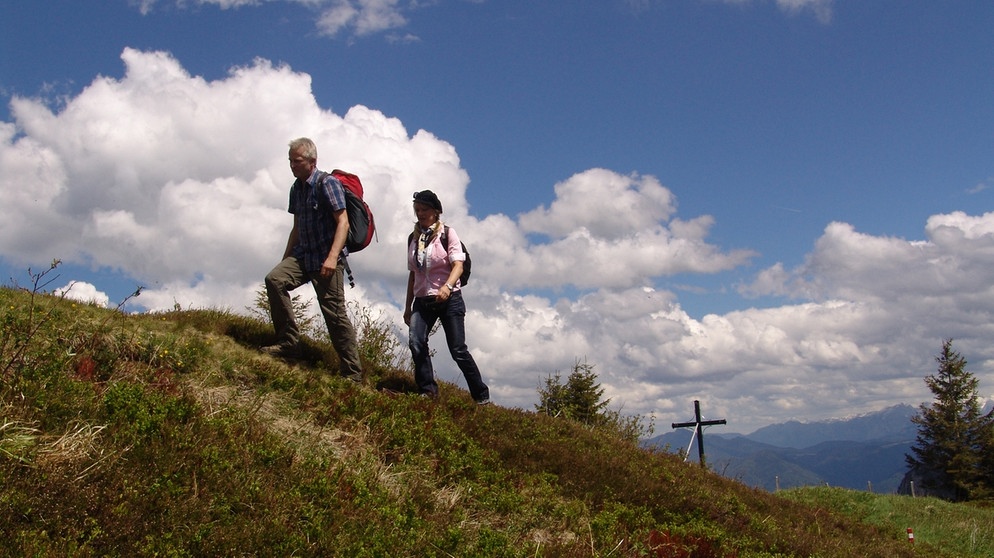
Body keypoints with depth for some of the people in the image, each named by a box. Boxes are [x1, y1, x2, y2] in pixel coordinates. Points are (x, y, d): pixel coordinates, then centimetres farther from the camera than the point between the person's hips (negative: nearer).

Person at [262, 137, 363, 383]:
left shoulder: (327, 183, -9)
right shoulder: (296, 188, 14)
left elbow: (343, 222, -16)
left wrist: (333, 257, -26)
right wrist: (285, 259, 20)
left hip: (325, 259, -7)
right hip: (302, 254, 7)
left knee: (335, 314, -7)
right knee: (274, 279, -18)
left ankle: (352, 372, 1)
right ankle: (288, 342, -11)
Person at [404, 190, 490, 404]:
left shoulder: (447, 233, -1)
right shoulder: (413, 238, 12)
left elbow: (458, 264, -14)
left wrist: (448, 286, -34)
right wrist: (408, 306, 18)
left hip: (449, 299, -4)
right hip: (422, 300, 4)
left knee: (458, 350, -5)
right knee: (415, 342, -20)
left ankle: (482, 396, 8)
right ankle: (428, 390, -11)